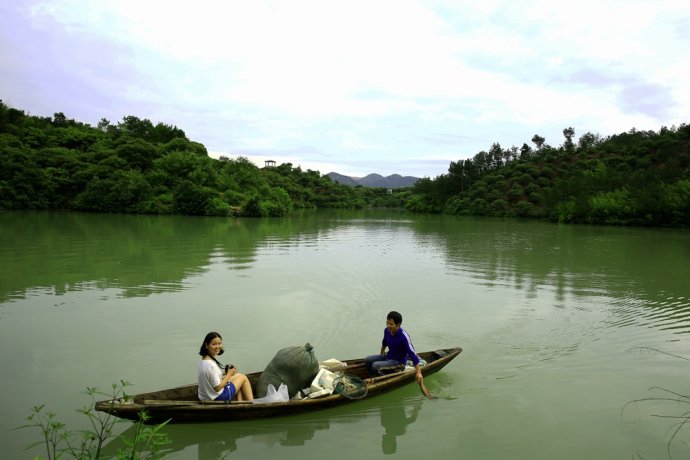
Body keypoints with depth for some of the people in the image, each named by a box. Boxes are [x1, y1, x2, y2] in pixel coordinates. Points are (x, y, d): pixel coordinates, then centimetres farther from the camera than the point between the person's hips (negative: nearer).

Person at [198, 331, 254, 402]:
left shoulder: (203, 360, 0)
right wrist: (229, 374, -12)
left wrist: (226, 374, 1)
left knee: (238, 375, 24)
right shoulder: (211, 365, -29)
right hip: (217, 398, -9)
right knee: (243, 377, 9)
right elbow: (217, 388, -24)